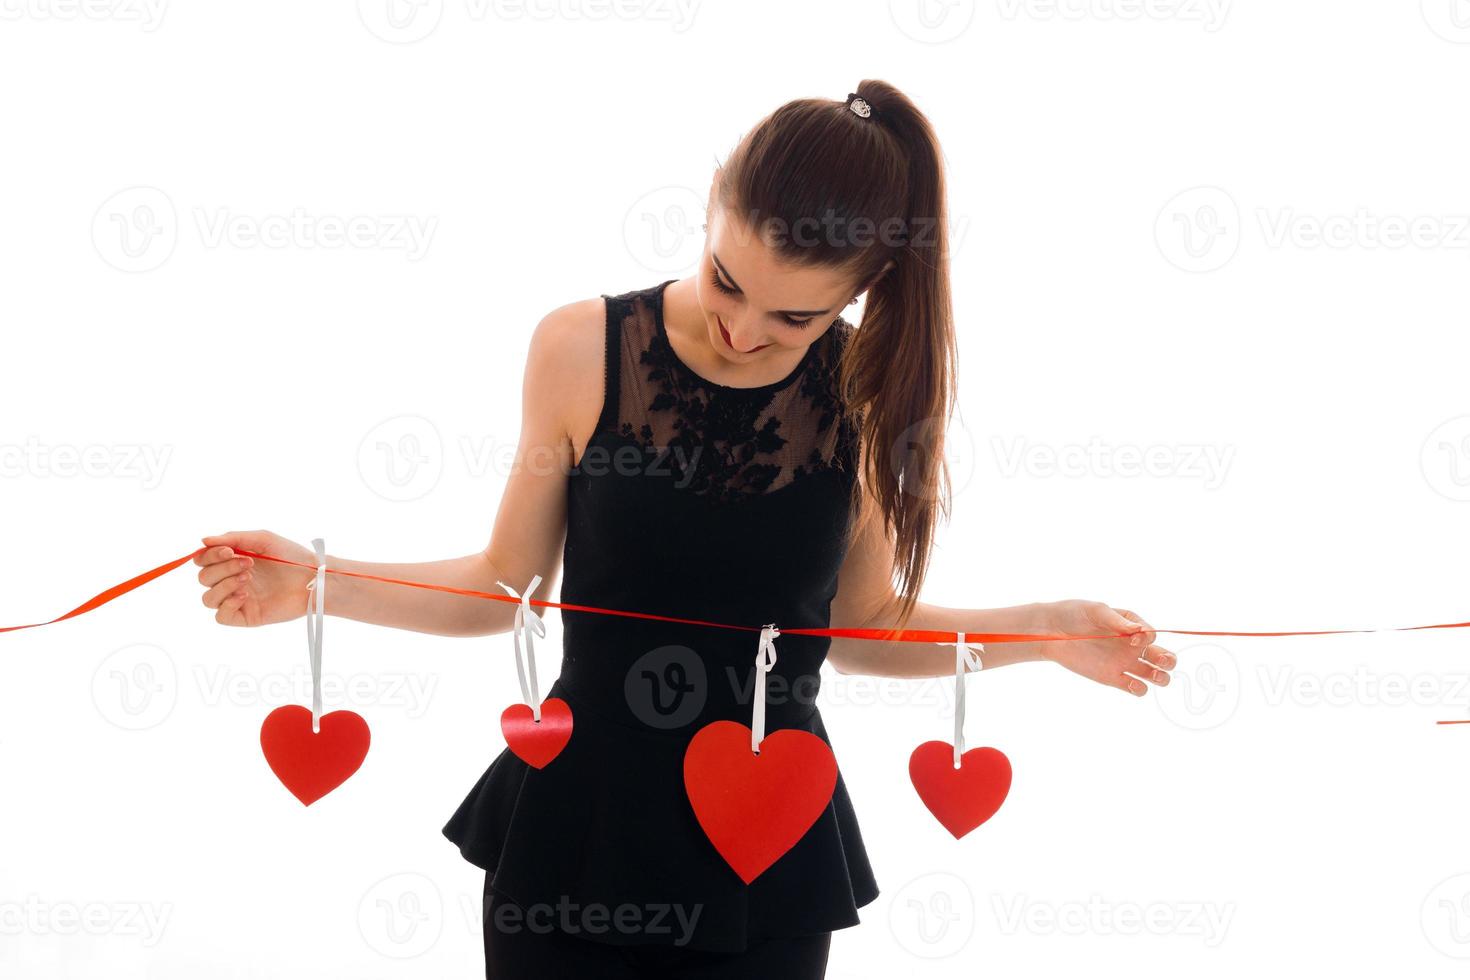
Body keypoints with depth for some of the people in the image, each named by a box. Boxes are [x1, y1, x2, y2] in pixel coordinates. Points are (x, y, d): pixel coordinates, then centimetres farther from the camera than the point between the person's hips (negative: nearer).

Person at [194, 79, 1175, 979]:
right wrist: (316, 583, -10)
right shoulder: (583, 350, -10)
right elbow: (506, 586, 0)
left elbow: (862, 627, 4)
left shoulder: (873, 389, -8)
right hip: (576, 829, 0)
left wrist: (1040, 629, -7)